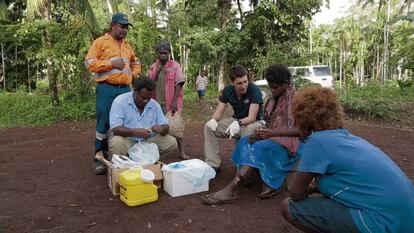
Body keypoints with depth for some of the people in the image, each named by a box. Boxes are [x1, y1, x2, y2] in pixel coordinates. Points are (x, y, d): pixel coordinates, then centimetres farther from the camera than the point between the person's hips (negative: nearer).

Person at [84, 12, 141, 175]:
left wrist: (134, 74, 12)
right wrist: (111, 63, -13)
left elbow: (135, 62, 32)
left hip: (125, 89, 6)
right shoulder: (100, 42, 1)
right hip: (106, 89, -5)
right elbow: (89, 63, -7)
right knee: (103, 123, -3)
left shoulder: (127, 45, 19)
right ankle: (100, 158, 6)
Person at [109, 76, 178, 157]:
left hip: (149, 141, 4)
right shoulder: (120, 101, -10)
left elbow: (165, 127, 3)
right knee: (116, 143, -35)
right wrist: (136, 132, -35)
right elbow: (115, 129, -18)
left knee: (172, 142, -15)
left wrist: (162, 129, -23)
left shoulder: (155, 105, 2)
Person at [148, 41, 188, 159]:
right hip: (156, 102, 4)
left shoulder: (175, 65, -3)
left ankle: (181, 151, 6)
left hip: (170, 102, -4)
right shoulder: (153, 67, 10)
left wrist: (174, 101, -18)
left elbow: (179, 83, -10)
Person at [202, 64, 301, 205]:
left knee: (258, 148, -31)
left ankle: (230, 190, -35)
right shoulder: (274, 98, 14)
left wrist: (273, 133, -24)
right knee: (246, 142, -18)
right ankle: (269, 184, -25)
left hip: (291, 141, -8)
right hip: (274, 137, 8)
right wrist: (263, 132, -7)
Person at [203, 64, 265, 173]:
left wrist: (238, 123, -48)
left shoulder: (254, 90, -23)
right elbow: (218, 112, -8)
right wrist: (213, 119, -32)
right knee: (209, 126, -12)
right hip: (236, 121, 5)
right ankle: (213, 164, -10)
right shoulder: (227, 90, -8)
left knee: (249, 130, -40)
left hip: (255, 122, -5)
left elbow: (252, 117, -28)